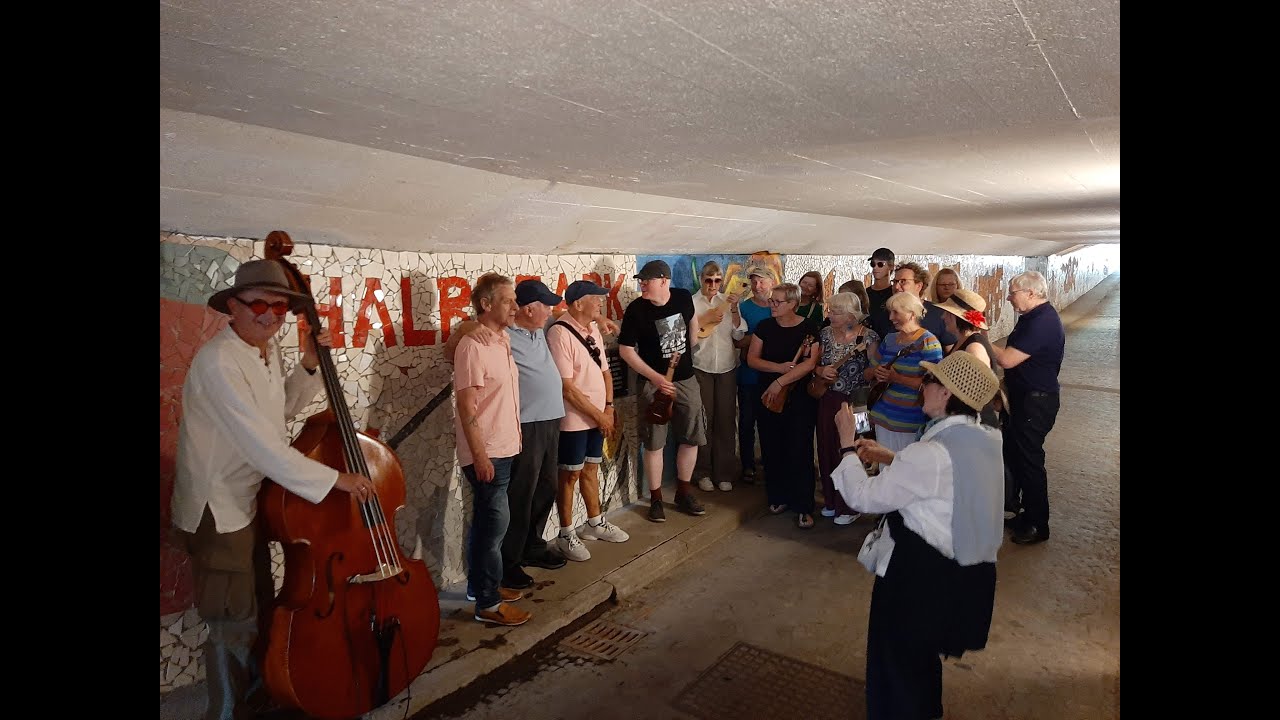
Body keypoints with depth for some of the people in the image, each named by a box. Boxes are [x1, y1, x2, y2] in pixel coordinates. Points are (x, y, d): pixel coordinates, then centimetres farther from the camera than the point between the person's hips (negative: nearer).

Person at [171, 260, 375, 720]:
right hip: (215, 511, -9)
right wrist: (334, 478, -30)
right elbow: (261, 445, -32)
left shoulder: (268, 349, 1)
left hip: (251, 500, 9)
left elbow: (284, 409, 14)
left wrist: (308, 366, -2)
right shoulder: (219, 361, -26)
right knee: (235, 625, 2)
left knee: (261, 608, 23)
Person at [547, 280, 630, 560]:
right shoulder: (560, 334, -19)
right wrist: (598, 414, -16)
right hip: (573, 419, -8)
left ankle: (595, 523, 35)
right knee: (570, 475, 5)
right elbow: (567, 387, -22)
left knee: (591, 469, 20)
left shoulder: (593, 330, 7)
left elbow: (604, 371, 14)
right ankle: (566, 535, 19)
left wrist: (608, 407, 2)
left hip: (597, 416, 8)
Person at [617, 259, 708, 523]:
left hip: (686, 380, 4)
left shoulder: (683, 297, -5)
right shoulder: (636, 310, -15)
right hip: (654, 383, -4)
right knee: (654, 443, 1)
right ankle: (656, 499, 16)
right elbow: (626, 350, -12)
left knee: (692, 438, 9)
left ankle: (684, 493, 26)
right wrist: (656, 378, -20)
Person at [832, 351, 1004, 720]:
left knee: (896, 661, 15)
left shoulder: (931, 453, -30)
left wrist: (848, 445, -11)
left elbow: (864, 496, -22)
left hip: (917, 576, -9)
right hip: (967, 570, 9)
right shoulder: (984, 439, -3)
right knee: (922, 654, 32)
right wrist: (892, 459, 6)